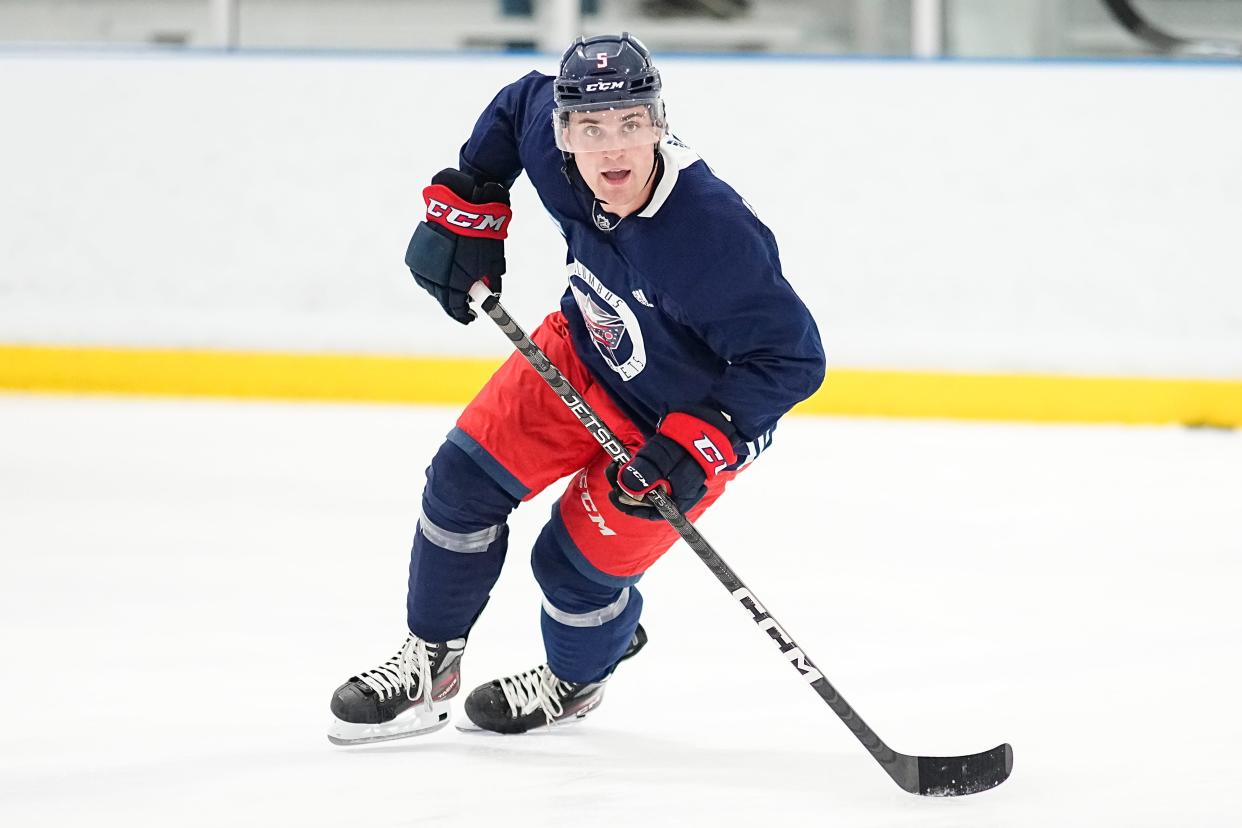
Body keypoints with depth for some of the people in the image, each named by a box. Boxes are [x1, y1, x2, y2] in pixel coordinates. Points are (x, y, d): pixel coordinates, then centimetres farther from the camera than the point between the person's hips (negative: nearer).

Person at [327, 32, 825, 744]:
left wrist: (697, 448, -36)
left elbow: (792, 357, -32)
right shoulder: (551, 142, -23)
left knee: (577, 564, -1)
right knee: (466, 477, 2)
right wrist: (466, 208, 0)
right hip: (588, 355, 6)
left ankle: (574, 682, 35)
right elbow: (518, 106, 4)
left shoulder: (712, 234, -40)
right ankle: (430, 667, 23)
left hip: (697, 414, -6)